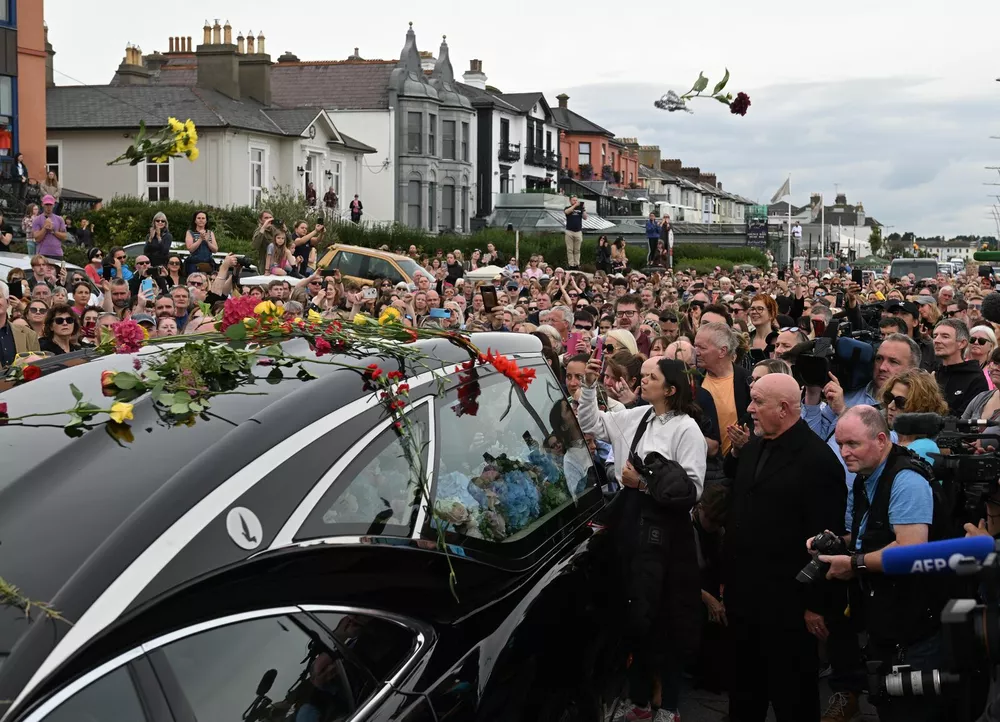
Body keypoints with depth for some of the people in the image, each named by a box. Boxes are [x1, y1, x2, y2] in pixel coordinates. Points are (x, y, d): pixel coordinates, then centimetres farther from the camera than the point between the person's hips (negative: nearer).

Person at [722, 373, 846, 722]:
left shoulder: (817, 460, -16)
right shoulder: (752, 446, 8)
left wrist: (816, 604, -17)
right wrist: (728, 576, 12)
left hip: (786, 601, -7)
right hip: (743, 592, 7)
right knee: (744, 689, 19)